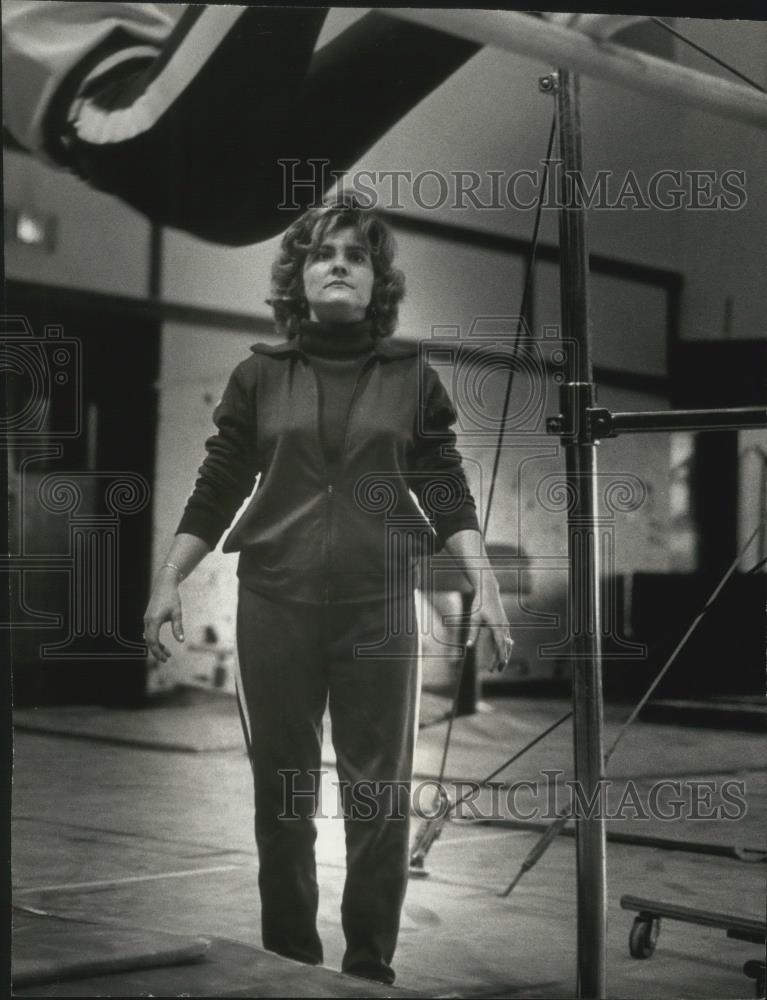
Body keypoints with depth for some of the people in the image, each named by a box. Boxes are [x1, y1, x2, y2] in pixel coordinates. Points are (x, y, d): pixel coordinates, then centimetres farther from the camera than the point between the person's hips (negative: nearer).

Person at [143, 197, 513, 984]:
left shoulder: (412, 378, 6)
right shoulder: (259, 375, 7)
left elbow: (448, 495, 4)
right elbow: (215, 492, 7)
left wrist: (485, 586, -5)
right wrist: (168, 582, 1)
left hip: (379, 607, 0)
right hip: (274, 603, 1)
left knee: (379, 793, 1)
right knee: (281, 789, 6)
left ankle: (370, 965, 11)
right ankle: (289, 962, 17)